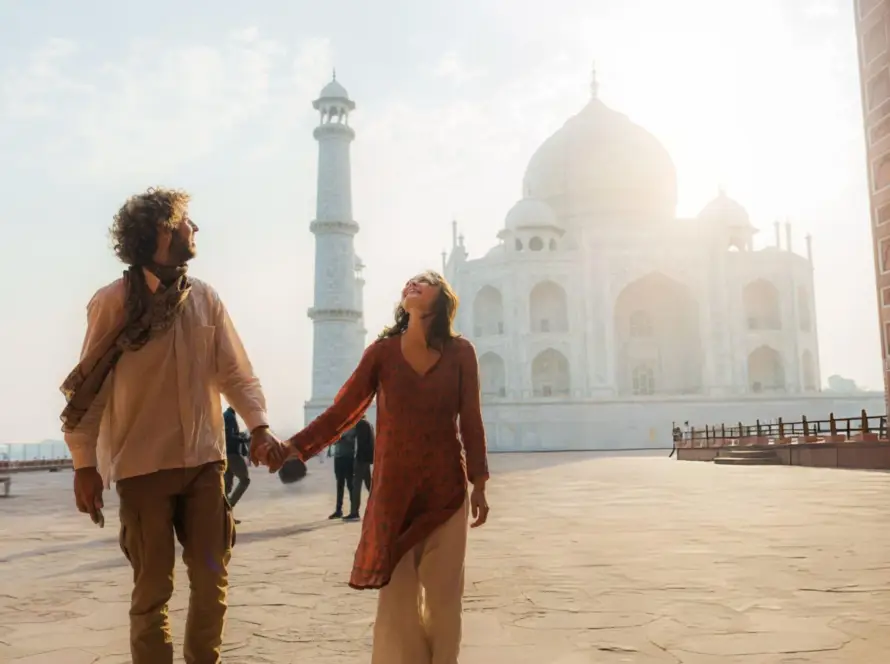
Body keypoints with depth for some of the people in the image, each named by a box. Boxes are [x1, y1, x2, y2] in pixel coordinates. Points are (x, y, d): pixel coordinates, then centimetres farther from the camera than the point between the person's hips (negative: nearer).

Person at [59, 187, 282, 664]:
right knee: (153, 588, 6)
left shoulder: (205, 297, 5)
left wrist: (258, 425, -10)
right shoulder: (114, 300, -7)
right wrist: (84, 463, -7)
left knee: (212, 580, 10)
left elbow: (233, 370, 4)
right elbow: (88, 386, -5)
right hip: (142, 465, -4)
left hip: (204, 460, 4)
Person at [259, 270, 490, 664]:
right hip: (394, 488, 0)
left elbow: (470, 421, 2)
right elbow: (342, 412, -1)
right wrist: (293, 447, -11)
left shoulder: (460, 352, 0)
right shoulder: (381, 352, 0)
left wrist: (479, 483, 0)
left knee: (442, 593, 6)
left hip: (446, 489, 0)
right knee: (396, 595, 3)